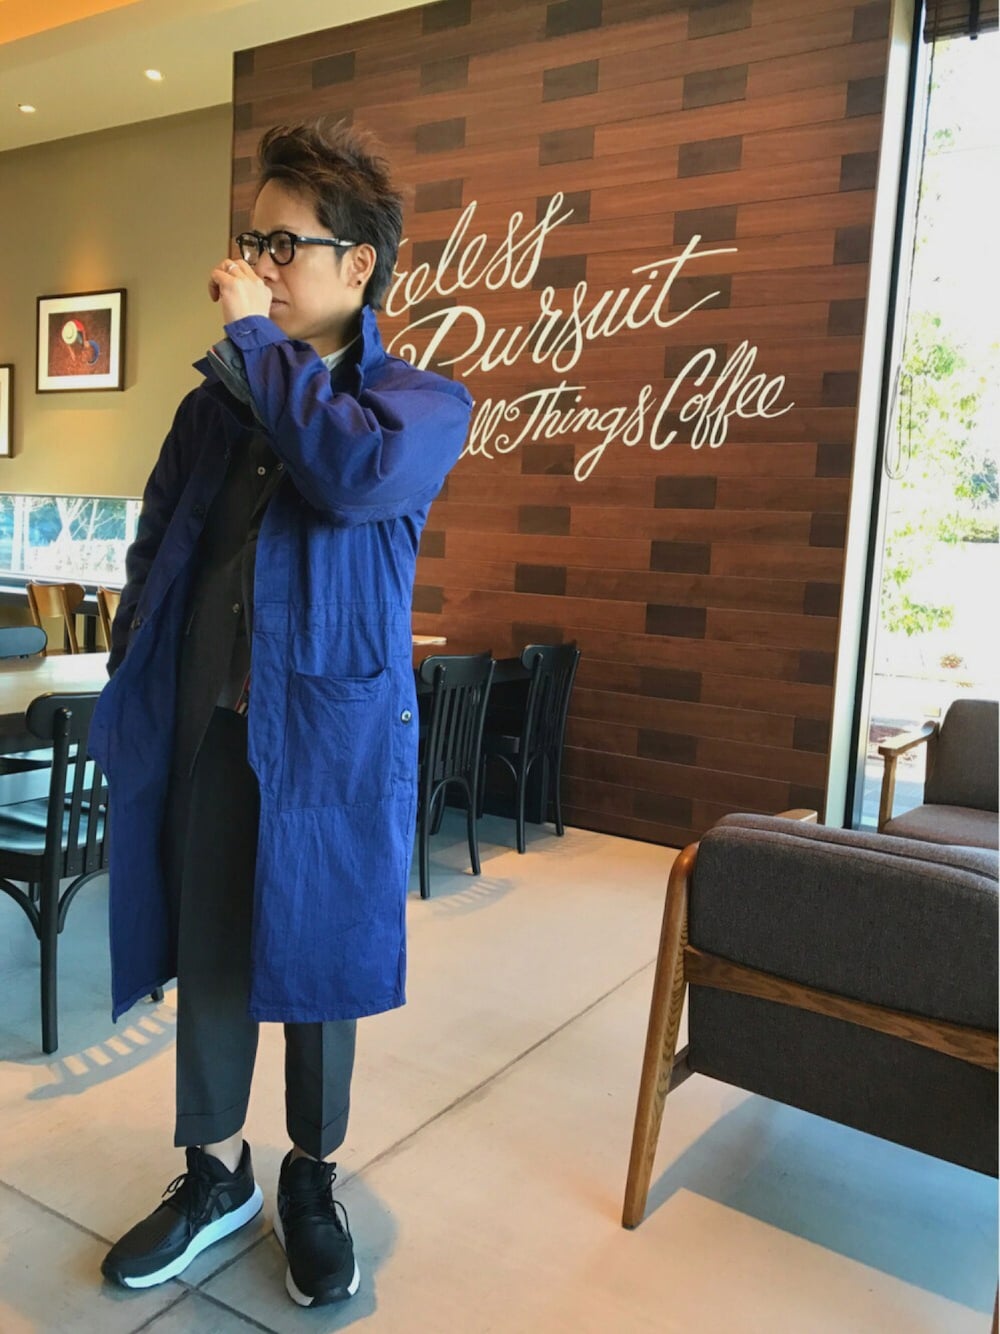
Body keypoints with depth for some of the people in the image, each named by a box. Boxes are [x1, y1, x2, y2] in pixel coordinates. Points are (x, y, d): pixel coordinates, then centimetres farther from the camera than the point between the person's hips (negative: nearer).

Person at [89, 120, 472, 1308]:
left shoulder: (423, 402, -2)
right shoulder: (217, 402, 10)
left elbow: (356, 473, -26)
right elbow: (151, 558, 13)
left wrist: (257, 341, -14)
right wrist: (127, 708, 8)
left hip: (332, 730, -3)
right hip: (204, 728, 4)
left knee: (316, 965, 10)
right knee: (206, 959, 14)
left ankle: (311, 1182, 35)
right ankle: (215, 1175, 37)